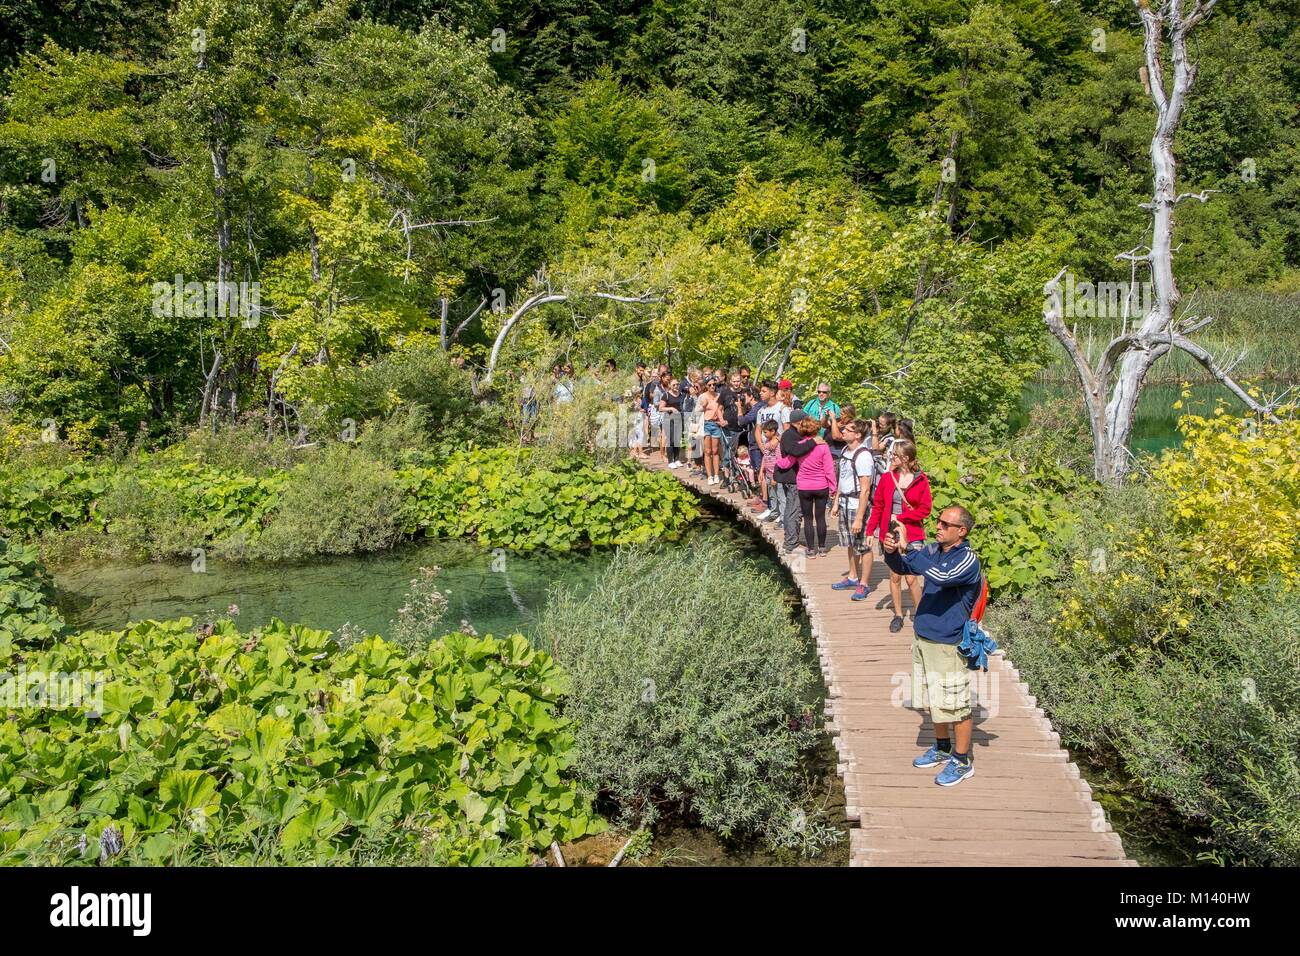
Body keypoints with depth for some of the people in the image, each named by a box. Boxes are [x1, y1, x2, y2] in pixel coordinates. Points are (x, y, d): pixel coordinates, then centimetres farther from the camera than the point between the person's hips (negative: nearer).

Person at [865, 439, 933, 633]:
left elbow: (925, 510, -7)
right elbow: (877, 506, 5)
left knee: (911, 578, -5)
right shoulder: (887, 478, 0)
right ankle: (898, 615, 24)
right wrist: (870, 530, 0)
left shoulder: (920, 480, -7)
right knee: (894, 577, 10)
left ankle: (919, 614, 15)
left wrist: (900, 517, -12)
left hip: (913, 536, -3)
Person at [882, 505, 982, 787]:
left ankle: (962, 762, 18)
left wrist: (907, 552, -31)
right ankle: (942, 748, 38)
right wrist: (892, 552, -12)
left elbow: (940, 576, -36)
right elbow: (902, 567, 10)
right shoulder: (933, 550, 3)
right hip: (923, 637, 7)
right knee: (933, 700, 20)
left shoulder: (968, 559, -19)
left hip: (949, 644, -7)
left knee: (955, 704, 3)